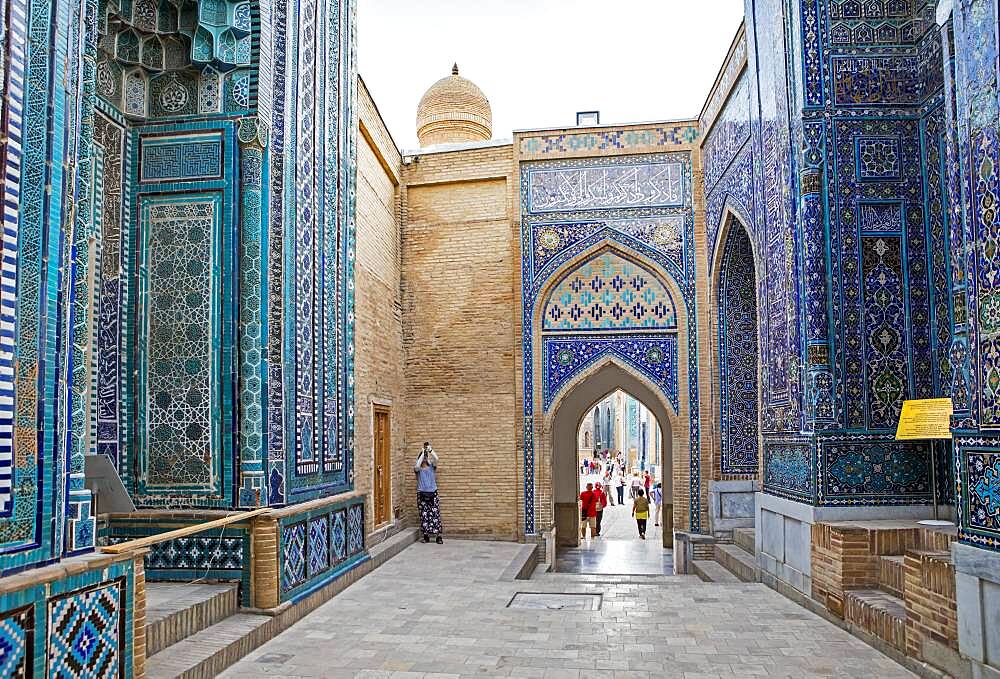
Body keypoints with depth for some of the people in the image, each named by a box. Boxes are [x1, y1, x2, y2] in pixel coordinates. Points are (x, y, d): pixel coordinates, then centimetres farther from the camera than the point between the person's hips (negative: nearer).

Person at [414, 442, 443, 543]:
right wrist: (423, 453, -18)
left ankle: (438, 536, -5)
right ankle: (426, 536, 8)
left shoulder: (432, 467, 8)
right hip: (422, 494, 0)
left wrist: (430, 450, -22)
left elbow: (436, 459, -11)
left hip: (433, 493, 0)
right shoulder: (418, 469, 5)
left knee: (435, 514, -6)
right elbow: (416, 466, -19)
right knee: (424, 515, -1)